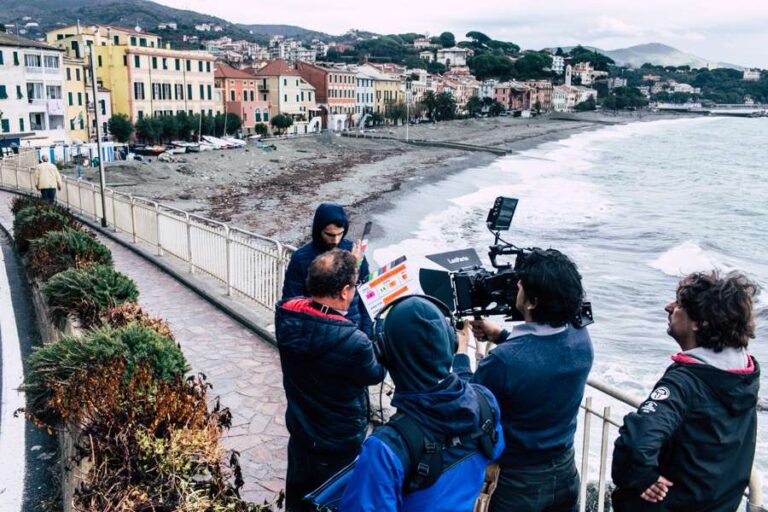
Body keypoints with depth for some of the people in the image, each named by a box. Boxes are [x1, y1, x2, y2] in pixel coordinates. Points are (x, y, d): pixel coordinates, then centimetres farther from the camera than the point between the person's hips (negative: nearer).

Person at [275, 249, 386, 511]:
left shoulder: (285, 315, -21)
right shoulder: (353, 342, -37)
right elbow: (376, 374, -15)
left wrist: (343, 271, 0)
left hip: (300, 431, 5)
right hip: (340, 443, -5)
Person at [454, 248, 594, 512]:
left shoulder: (503, 361, -32)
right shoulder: (581, 339, -13)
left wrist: (459, 351, -3)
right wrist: (499, 334, 8)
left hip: (519, 480, -5)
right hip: (565, 471, 5)